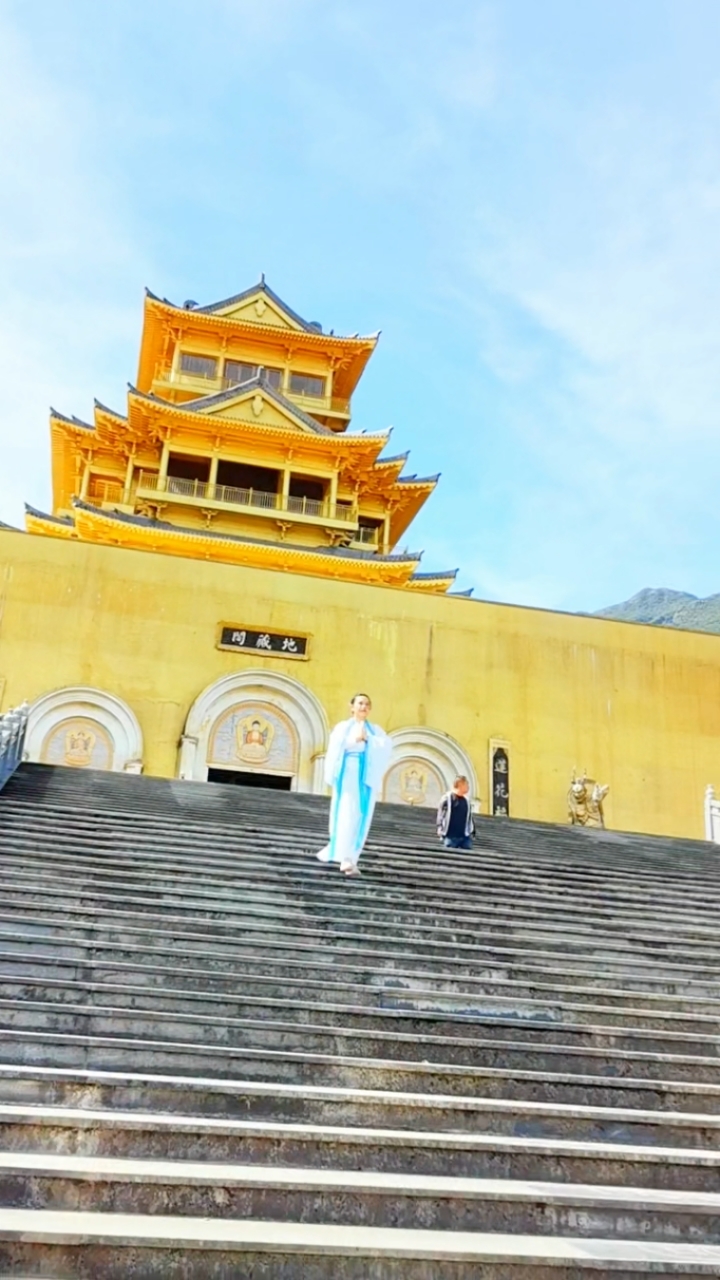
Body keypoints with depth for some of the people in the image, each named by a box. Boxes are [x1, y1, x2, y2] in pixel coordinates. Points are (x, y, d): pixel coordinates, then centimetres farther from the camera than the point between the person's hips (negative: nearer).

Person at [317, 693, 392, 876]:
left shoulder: (375, 730, 16)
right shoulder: (342, 727, 13)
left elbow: (387, 747, -2)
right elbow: (335, 747, -3)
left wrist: (367, 739, -13)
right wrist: (354, 739, -17)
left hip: (366, 775, 2)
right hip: (347, 772, -1)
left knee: (360, 816, -5)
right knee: (346, 813, -9)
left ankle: (348, 857, -2)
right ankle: (346, 857, -8)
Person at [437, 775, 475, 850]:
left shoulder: (466, 800, 12)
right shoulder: (447, 798, -4)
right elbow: (440, 815, -3)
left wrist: (472, 831, 12)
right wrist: (440, 829, -10)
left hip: (465, 836, 5)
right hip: (451, 836, -5)